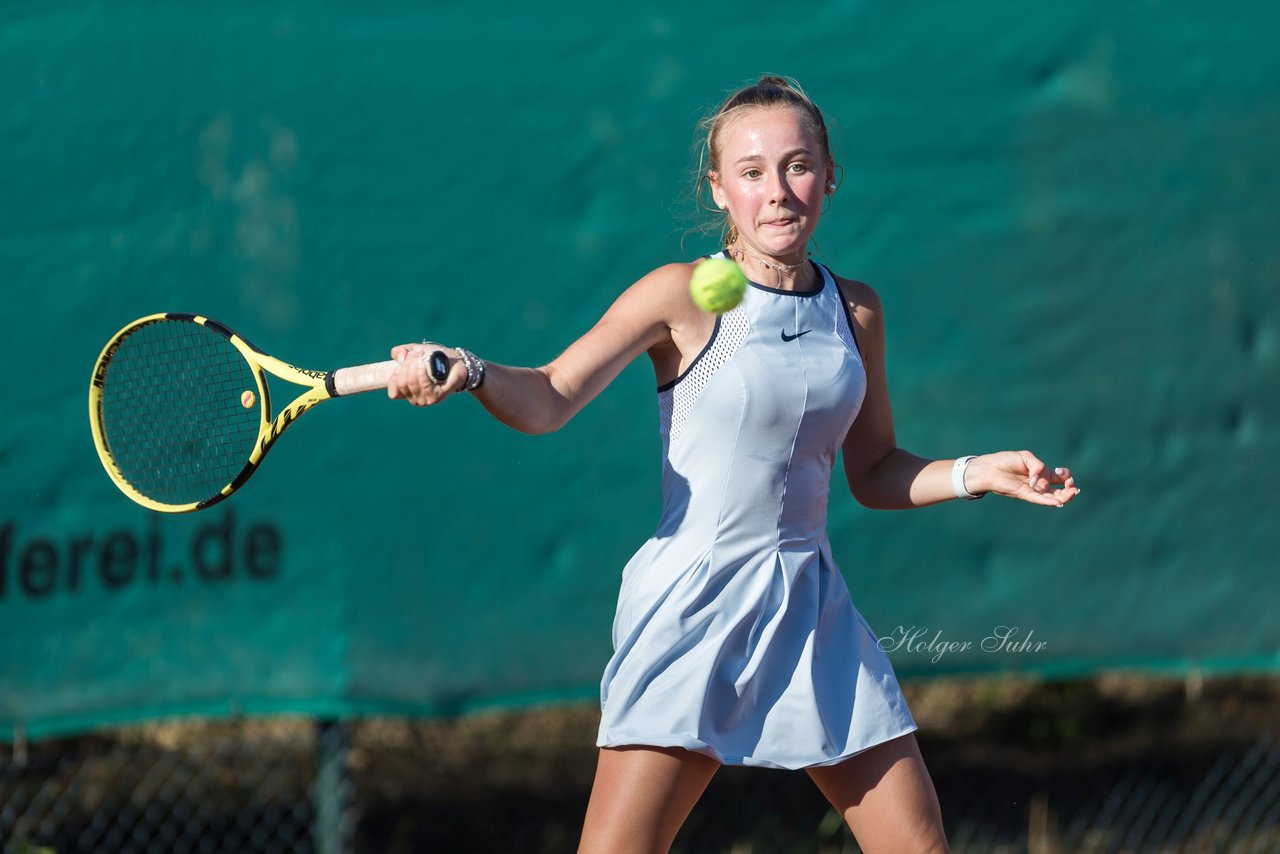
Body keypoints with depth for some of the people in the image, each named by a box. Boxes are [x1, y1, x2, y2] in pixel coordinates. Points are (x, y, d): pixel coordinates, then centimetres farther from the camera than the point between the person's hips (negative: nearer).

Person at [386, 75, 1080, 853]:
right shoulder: (685, 297, -6)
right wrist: (467, 374, -35)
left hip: (813, 613, 5)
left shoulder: (856, 311, 8)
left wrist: (977, 473, 5)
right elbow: (548, 401, -16)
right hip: (694, 608, -5)